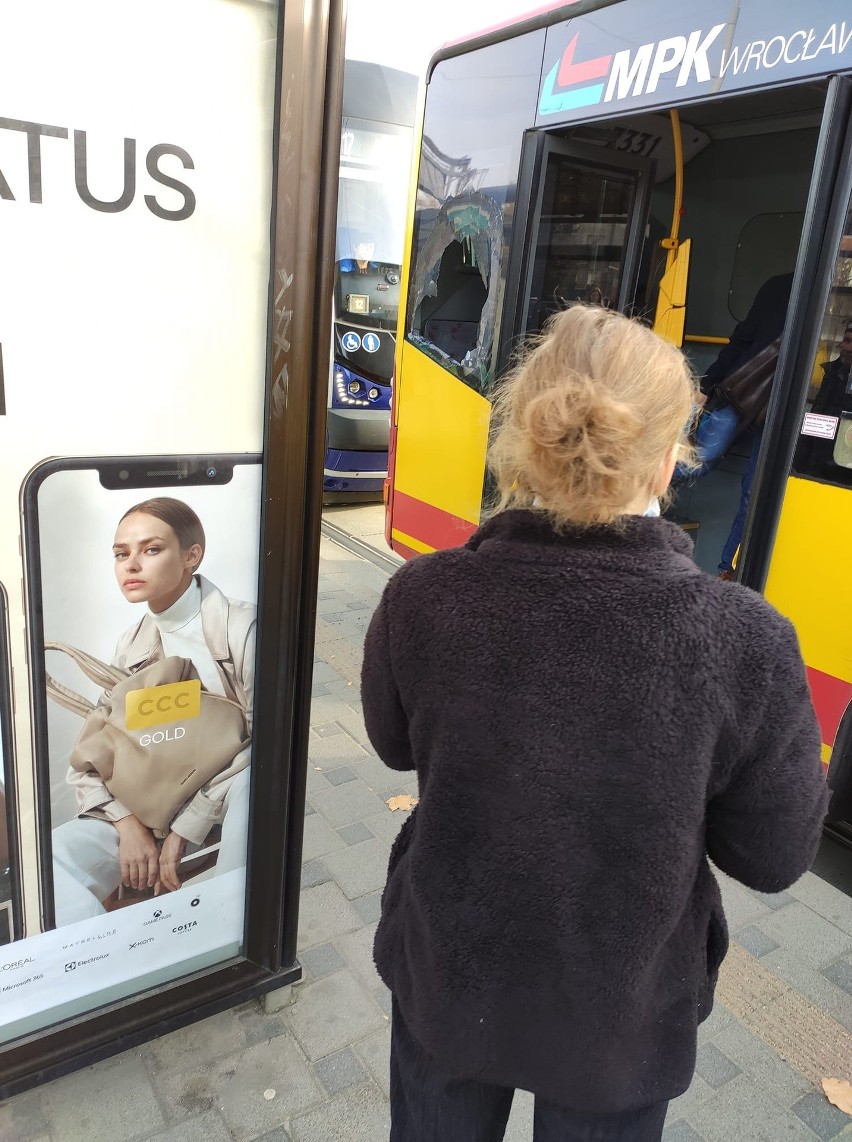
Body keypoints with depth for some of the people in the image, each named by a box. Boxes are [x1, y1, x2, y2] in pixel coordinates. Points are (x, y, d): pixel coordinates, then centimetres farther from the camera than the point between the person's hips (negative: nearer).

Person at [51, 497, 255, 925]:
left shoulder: (240, 627, -11)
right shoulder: (132, 646, 7)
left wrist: (186, 829, -19)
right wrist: (128, 824, -13)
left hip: (229, 805, -4)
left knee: (252, 775, -38)